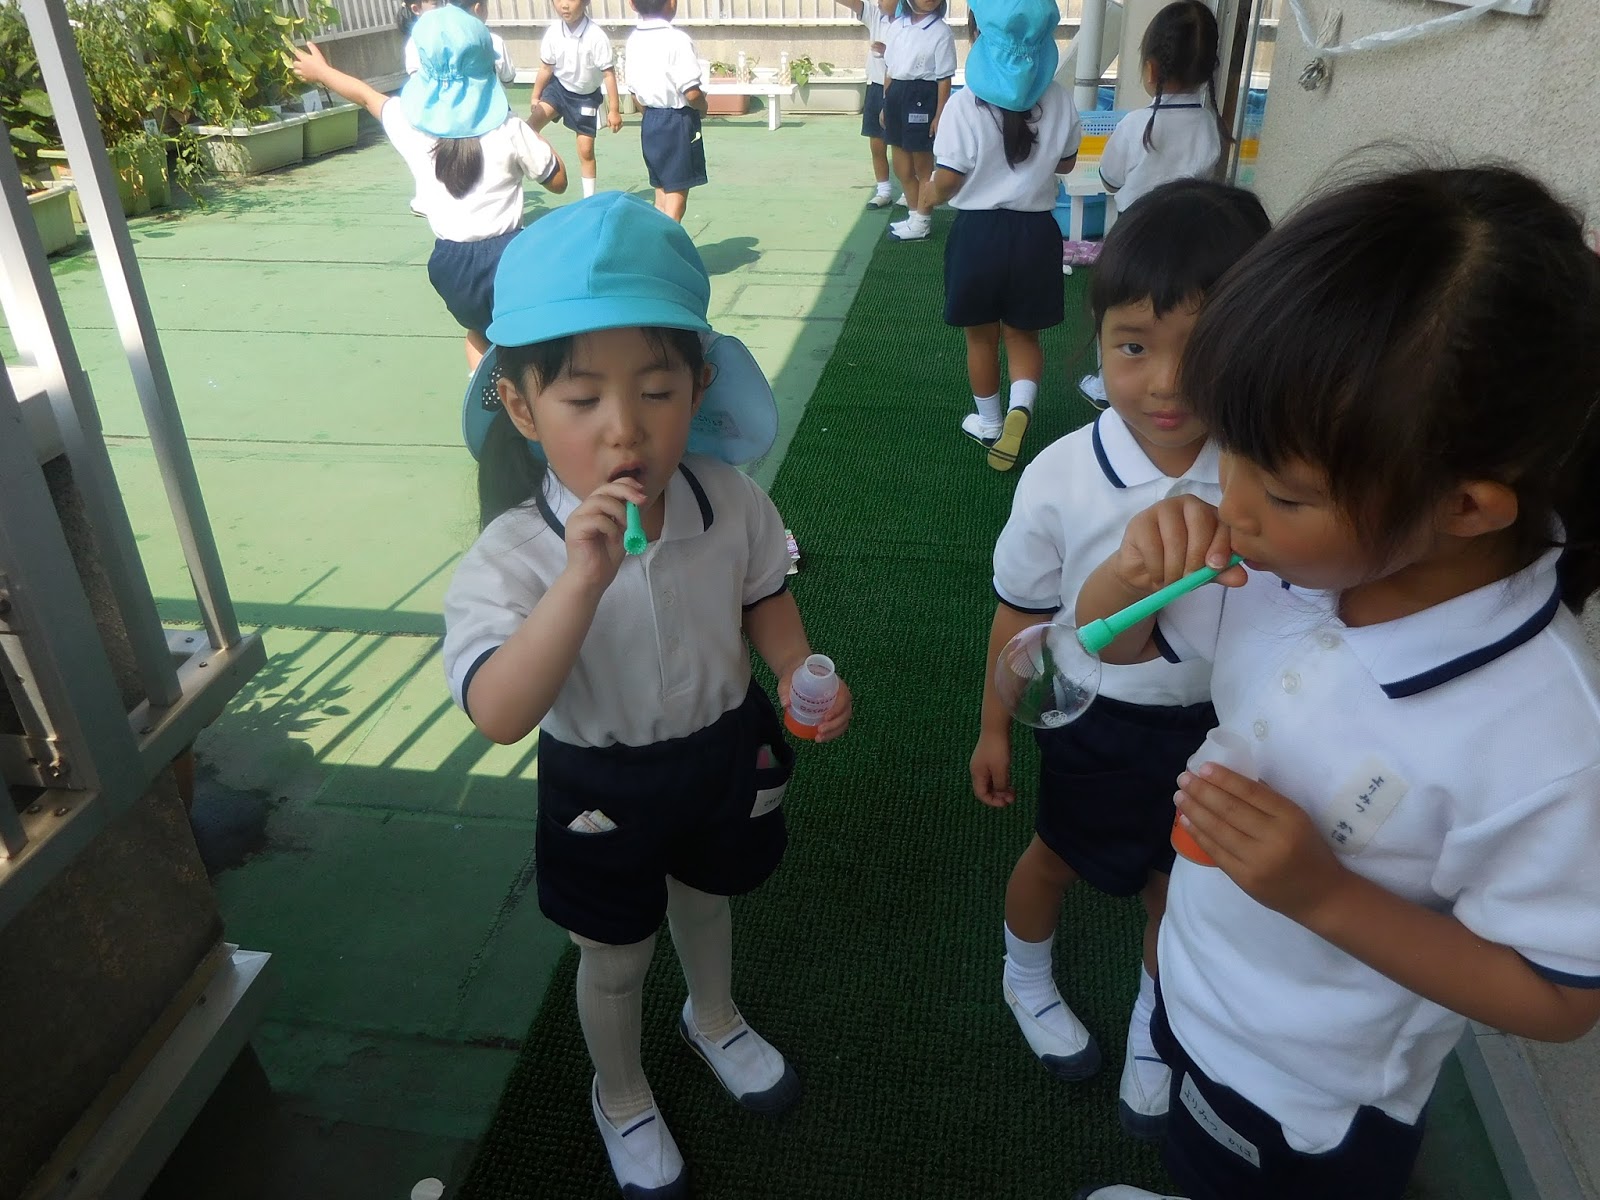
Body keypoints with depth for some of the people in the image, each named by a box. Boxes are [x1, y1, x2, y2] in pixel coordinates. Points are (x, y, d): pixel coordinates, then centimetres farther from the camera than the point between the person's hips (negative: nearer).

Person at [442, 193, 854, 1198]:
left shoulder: (730, 503, -20)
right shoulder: (512, 556, -29)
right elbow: (499, 715, -41)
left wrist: (801, 675, -18)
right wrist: (582, 579, -51)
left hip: (726, 748, 3)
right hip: (603, 785, -3)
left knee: (706, 898, 31)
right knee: (616, 956, 21)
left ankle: (715, 1017, 65)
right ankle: (622, 1096, 54)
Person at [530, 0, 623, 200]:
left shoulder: (596, 36, -25)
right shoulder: (553, 32, -15)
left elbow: (608, 73, -19)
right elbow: (546, 68, -1)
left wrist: (614, 110, -18)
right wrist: (536, 97, 7)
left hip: (586, 96, -2)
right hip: (558, 87, 3)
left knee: (586, 150, 5)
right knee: (531, 123, -22)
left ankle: (589, 198, 17)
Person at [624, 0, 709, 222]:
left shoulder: (634, 40, 5)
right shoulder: (677, 39, -17)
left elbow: (634, 91, 11)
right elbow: (691, 93, -20)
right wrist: (702, 108, 0)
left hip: (650, 122, 7)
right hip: (678, 122, -7)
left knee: (662, 194, 15)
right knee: (676, 196, -1)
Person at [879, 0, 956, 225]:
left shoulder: (941, 31, -7)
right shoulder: (896, 26, 8)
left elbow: (944, 79, -9)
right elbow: (889, 69, 14)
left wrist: (939, 116, -13)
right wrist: (885, 104, 14)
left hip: (922, 98, -6)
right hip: (896, 96, 6)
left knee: (922, 166, 5)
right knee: (901, 166, 13)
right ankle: (913, 216, 28)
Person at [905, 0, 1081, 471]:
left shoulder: (965, 103, -14)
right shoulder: (1059, 101, -4)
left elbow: (948, 180, -12)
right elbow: (1065, 163, 10)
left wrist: (924, 204, 9)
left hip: (979, 231, -2)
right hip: (1036, 231, 2)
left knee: (981, 336, 16)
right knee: (1023, 334, 17)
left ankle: (989, 422, 30)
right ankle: (1020, 407, -7)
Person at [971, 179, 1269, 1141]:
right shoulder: (1062, 477, -23)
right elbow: (1022, 614, -8)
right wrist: (994, 729, 1)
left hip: (1219, 725, 1)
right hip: (1099, 723, -1)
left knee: (1181, 886, 22)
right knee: (1060, 858, 23)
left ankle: (1154, 1029, 54)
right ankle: (1028, 980, 57)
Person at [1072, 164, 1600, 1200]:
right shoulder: (1287, 558, -21)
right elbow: (1115, 641, -4)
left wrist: (1324, 892, -33)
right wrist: (1133, 574, -26)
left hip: (1308, 1111, -5)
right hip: (1194, 993, 5)